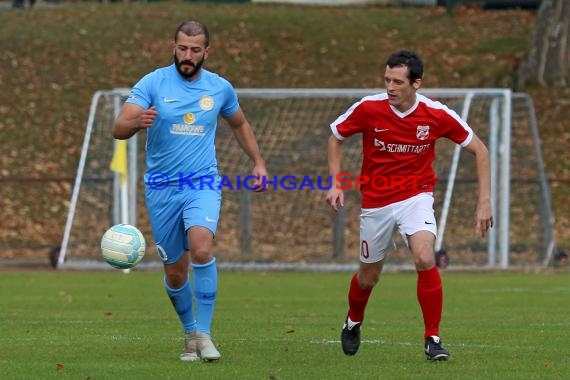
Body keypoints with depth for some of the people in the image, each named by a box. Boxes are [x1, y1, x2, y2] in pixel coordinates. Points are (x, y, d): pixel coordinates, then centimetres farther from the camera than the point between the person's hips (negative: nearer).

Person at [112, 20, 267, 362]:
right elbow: (119, 129, -16)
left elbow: (240, 124, 23)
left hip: (203, 184, 0)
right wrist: (138, 122, -39)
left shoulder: (220, 88, 3)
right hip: (162, 189, 0)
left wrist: (258, 162, 12)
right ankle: (190, 333, 31)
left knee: (201, 247, -27)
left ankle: (204, 334, -19)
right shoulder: (153, 83, -6)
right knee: (175, 271, 6)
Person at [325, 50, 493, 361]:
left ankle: (433, 339, -12)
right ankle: (353, 321, 46)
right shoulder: (368, 108, -15)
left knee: (425, 259, -26)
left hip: (416, 197, -1)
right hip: (376, 203, 1)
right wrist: (335, 183, -7)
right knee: (368, 277, 12)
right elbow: (335, 137, 3)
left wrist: (484, 201, -8)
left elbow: (479, 149, -3)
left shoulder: (436, 114, -16)